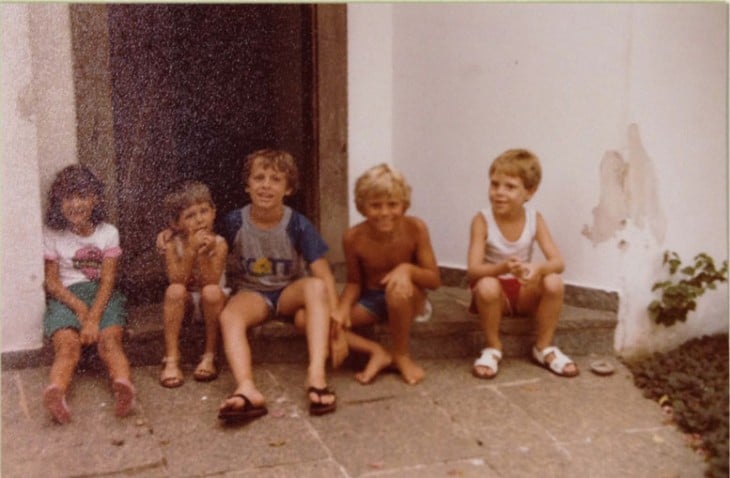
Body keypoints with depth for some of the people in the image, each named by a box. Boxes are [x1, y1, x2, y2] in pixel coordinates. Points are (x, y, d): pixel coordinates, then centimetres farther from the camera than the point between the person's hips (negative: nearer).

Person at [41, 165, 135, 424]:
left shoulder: (108, 233, 5)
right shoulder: (52, 235, 6)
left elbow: (107, 280, -3)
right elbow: (51, 282, 2)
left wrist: (93, 317, -19)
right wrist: (79, 308, -15)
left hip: (101, 296, 1)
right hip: (66, 297, -1)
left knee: (110, 340, -30)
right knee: (68, 344, -31)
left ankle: (123, 385, -60)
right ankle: (55, 392, -61)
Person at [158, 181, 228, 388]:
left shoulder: (218, 243, -15)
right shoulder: (173, 244, -12)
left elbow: (211, 282, -24)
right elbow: (177, 281, -24)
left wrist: (204, 253, -36)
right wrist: (191, 250, -32)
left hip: (210, 302, -1)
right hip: (184, 303, 1)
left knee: (211, 292, -34)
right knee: (175, 291, -32)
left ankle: (210, 356, -19)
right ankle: (171, 359, -29)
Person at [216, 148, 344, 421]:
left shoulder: (297, 225, -11)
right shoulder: (234, 222, -7)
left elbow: (322, 273, -17)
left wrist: (333, 310, -30)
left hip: (290, 291, 0)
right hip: (251, 293, 0)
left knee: (316, 286, -33)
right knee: (229, 315, -33)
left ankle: (317, 373, -44)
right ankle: (247, 389, -53)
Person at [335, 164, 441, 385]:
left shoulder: (415, 228, -20)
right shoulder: (353, 237, -16)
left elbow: (434, 279, -14)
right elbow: (354, 282, -3)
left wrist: (407, 269, -34)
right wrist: (343, 306, -24)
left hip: (407, 300, -2)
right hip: (369, 300, 2)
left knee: (399, 287, -41)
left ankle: (402, 355, -13)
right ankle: (376, 351, -11)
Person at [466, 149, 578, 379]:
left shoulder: (534, 219, -9)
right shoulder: (482, 220, -17)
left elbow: (558, 262, -16)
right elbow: (472, 271, -25)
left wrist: (538, 267, -40)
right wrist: (503, 267, -46)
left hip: (525, 291, 3)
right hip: (495, 292, -3)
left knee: (554, 282, -27)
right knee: (487, 286, -37)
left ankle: (544, 347, -3)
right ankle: (493, 348, -10)